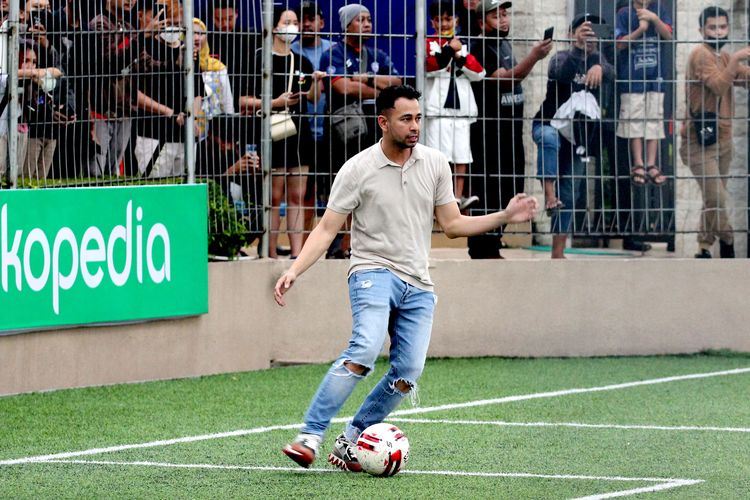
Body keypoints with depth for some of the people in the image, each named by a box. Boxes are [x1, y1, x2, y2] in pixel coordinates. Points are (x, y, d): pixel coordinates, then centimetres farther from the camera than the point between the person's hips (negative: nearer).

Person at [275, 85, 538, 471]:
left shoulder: (435, 164, 6)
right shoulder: (358, 170, -5)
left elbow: (452, 224, 12)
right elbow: (327, 228, -3)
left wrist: (505, 217, 1)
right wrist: (294, 270, -16)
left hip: (418, 285, 5)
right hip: (373, 272, -5)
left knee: (408, 373, -8)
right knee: (365, 348, -29)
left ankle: (349, 444, 7)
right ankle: (309, 438, -29)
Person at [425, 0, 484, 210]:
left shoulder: (464, 44, 16)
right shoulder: (429, 43, 4)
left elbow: (479, 73, 7)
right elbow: (431, 67, -15)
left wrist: (460, 57, -5)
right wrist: (450, 49, -15)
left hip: (462, 106, 4)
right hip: (437, 106, -4)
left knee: (462, 154, 2)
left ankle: (459, 196, 5)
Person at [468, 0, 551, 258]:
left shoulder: (504, 44, 15)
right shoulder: (480, 48, -13)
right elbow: (504, 79, -26)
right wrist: (534, 57, -34)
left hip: (510, 129, 9)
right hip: (488, 133, -9)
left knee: (508, 191, 10)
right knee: (487, 192, -8)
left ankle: (491, 247, 18)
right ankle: (482, 250, -5)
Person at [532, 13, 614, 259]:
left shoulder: (597, 59, 6)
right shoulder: (561, 57, -7)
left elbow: (610, 73, -17)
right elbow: (562, 74, -31)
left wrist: (599, 68, -42)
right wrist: (578, 46, -47)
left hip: (579, 133, 5)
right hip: (549, 124, -5)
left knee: (571, 193, 4)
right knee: (550, 139, -42)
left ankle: (558, 252, 9)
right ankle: (549, 194, -41)